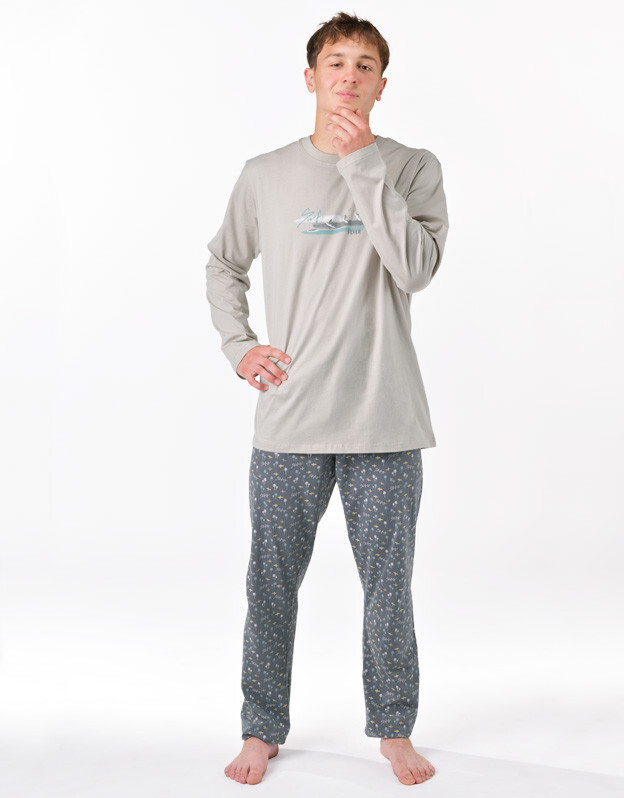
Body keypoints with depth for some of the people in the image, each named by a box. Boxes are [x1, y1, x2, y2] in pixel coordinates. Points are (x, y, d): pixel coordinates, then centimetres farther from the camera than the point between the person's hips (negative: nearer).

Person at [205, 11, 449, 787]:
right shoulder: (266, 175, 6)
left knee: (388, 586, 9)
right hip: (288, 422, 1)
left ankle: (394, 730, 28)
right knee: (271, 585, 9)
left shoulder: (414, 169, 1)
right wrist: (238, 345, 4)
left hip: (385, 426, -1)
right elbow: (222, 266, 19)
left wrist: (364, 164, -16)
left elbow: (415, 269, -15)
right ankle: (262, 730, 27)